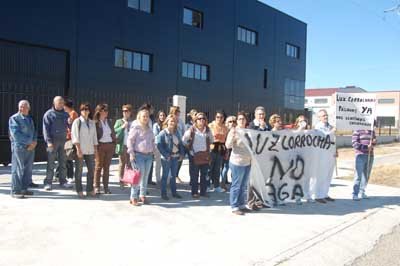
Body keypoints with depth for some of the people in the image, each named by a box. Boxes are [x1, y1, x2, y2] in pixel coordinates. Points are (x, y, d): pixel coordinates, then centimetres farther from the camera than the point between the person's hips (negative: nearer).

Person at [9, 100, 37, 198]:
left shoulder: (30, 118, 17)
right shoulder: (14, 118, -3)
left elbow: (34, 131, 16)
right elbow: (16, 134, -13)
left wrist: (34, 142, -3)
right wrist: (29, 141, -13)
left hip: (30, 147, 7)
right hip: (19, 147, -7)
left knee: (28, 169, 9)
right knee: (18, 169, -4)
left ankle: (24, 188, 19)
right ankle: (15, 191, 2)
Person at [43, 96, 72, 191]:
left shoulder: (65, 114, 12)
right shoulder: (49, 114, -1)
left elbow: (70, 126, 13)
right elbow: (46, 129, -5)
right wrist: (48, 141, -14)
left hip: (63, 140, 5)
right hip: (53, 140, -4)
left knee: (63, 162, 8)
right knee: (51, 162, -3)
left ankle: (63, 181, 16)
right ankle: (48, 182, 3)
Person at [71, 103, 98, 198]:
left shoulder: (92, 122, 15)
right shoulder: (77, 121, 0)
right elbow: (75, 136, -6)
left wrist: (95, 149, 10)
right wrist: (78, 149, -13)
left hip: (90, 150, 5)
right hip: (80, 150, -5)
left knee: (91, 170, 5)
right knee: (79, 170, 1)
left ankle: (90, 190, 15)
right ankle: (79, 190, 9)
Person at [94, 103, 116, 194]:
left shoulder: (109, 121, 11)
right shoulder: (96, 122, -7)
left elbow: (113, 133, 15)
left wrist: (114, 143, 9)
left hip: (110, 145, 5)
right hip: (100, 145, -5)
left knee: (107, 166, 9)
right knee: (98, 166, 2)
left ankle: (106, 186, 15)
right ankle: (96, 187, 10)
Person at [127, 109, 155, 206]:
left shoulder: (149, 129, 15)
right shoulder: (135, 128, -6)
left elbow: (152, 141, 25)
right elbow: (130, 140, -10)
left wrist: (153, 150, 15)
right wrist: (131, 154, -14)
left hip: (149, 155, 7)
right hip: (139, 155, -7)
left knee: (145, 176, 11)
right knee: (139, 176, -10)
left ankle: (143, 195, 22)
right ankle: (133, 197, 1)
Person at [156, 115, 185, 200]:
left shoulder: (177, 133, 8)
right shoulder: (163, 133, -11)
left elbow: (181, 144, 14)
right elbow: (159, 145, -16)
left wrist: (182, 154, 3)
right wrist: (166, 155, -18)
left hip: (176, 157, 6)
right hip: (167, 158, -6)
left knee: (173, 175, 15)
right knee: (165, 175, 3)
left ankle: (174, 192, 26)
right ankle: (163, 194, 12)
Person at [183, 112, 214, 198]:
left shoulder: (207, 130, 4)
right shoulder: (191, 130, -10)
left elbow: (211, 140, 19)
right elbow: (184, 140, -3)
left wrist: (207, 147, 12)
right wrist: (189, 147, 2)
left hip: (205, 155, 4)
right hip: (194, 156, -4)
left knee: (204, 175, 11)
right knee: (194, 176, 3)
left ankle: (203, 191, 21)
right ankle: (194, 192, 12)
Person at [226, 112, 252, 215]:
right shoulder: (234, 131, -8)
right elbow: (228, 145, -17)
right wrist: (232, 135, -31)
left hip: (247, 162, 7)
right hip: (237, 162, -7)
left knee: (244, 186, 14)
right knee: (236, 185, -2)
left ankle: (241, 205, 24)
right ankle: (234, 207, 5)